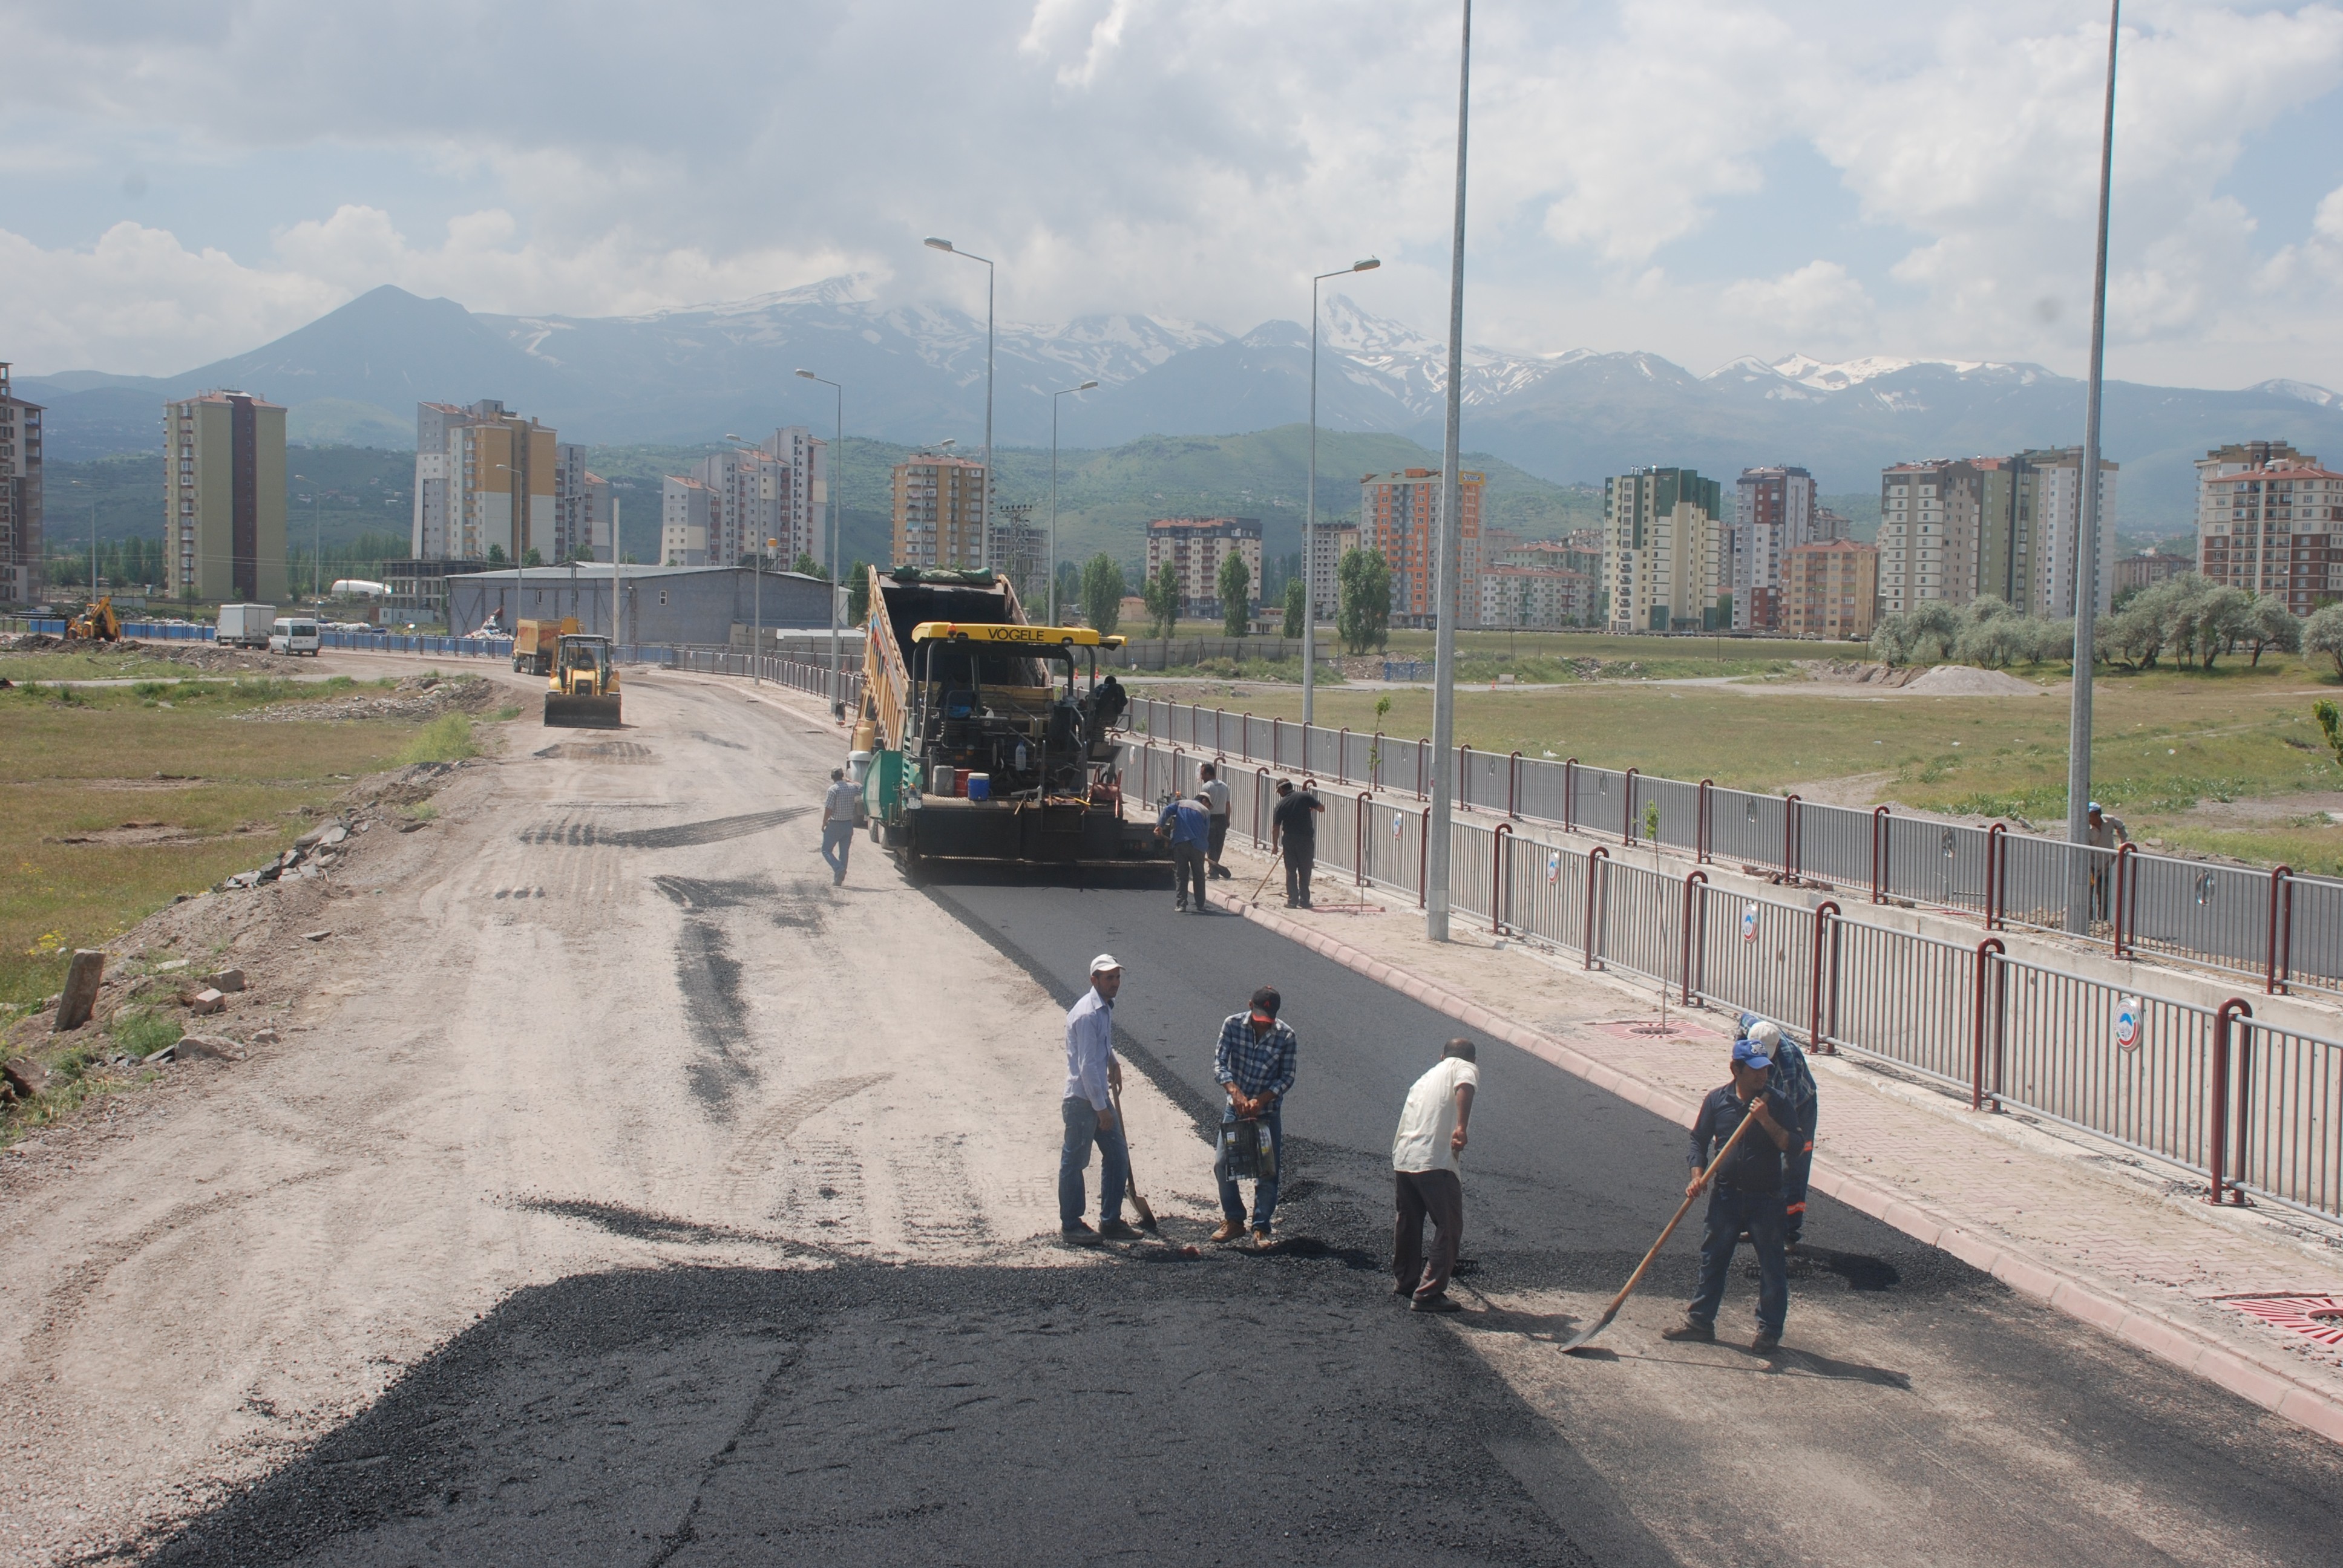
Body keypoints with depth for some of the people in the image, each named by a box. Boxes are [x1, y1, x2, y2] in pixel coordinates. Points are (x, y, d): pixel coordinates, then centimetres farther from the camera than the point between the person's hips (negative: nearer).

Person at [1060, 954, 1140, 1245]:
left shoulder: (1106, 1009, 9)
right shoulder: (1087, 1014, -20)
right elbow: (1087, 1066, -22)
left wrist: (1113, 1063, 14)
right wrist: (1101, 1108, -19)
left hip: (1100, 1097, 9)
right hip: (1082, 1100, -9)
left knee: (1118, 1156, 11)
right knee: (1074, 1162, 3)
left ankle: (1110, 1221, 20)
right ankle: (1070, 1224, 13)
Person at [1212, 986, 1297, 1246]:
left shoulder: (1285, 1036, -12)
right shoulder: (1233, 1024, -10)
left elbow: (1287, 1078, -8)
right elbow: (1219, 1063, -13)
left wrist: (1260, 1100, -21)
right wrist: (1235, 1092, -28)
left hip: (1268, 1111, -1)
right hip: (1235, 1107, 1)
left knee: (1268, 1171, -1)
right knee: (1224, 1165, 1)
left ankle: (1261, 1228, 9)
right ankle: (1233, 1221, 17)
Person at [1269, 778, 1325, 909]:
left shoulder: (1281, 804, -1)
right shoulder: (1305, 796, -4)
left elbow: (1276, 827, 0)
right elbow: (1321, 808, -6)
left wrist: (1275, 845, 9)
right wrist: (1311, 807, 15)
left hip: (1289, 840, 1)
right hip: (1306, 839, -1)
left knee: (1291, 872, 8)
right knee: (1305, 872, 8)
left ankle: (1292, 900, 7)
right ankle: (1304, 901, 9)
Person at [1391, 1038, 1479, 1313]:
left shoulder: (1426, 1078, 28)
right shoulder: (1465, 1068, 6)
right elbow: (1465, 1087, -20)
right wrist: (1461, 1128, -32)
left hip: (1402, 1159, 7)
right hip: (1436, 1162, -7)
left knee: (1409, 1222, 24)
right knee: (1449, 1228, 2)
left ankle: (1405, 1281, 39)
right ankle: (1429, 1294, -3)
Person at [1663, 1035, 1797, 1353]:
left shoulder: (1778, 1101, -6)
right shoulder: (1717, 1100, 0)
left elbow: (1792, 1145, -12)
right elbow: (1699, 1140, 8)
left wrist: (1766, 1120, -24)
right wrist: (1697, 1177, -6)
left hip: (1765, 1197, -2)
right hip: (1725, 1194, 2)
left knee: (1772, 1267, 3)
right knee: (1712, 1259, 11)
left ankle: (1769, 1330, 15)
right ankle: (1700, 1321, 23)